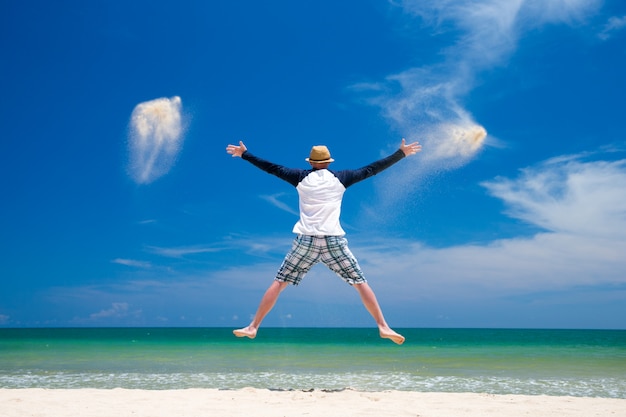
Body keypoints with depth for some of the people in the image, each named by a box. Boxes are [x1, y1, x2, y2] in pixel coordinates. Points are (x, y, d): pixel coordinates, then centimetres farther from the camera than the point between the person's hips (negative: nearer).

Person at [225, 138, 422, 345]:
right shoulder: (340, 178, 7)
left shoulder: (301, 177, 7)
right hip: (333, 241, 0)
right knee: (360, 283, 8)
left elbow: (272, 168, 12)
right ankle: (383, 327, 4)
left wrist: (244, 154, 23)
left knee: (279, 283, 9)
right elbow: (372, 169, 10)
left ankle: (253, 327, 7)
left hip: (306, 240, 0)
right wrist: (402, 153, 17)